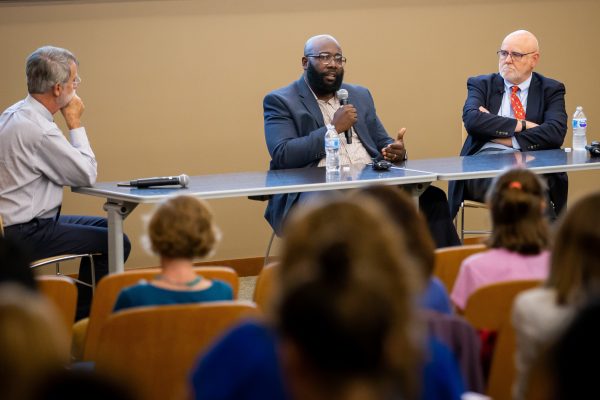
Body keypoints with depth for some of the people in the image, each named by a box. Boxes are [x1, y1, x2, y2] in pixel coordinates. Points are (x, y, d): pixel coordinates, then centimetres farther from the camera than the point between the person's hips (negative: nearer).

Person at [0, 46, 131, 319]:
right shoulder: (37, 129, -25)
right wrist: (75, 123, -7)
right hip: (26, 234, -11)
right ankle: (81, 319, 5)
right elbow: (88, 175, -13)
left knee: (103, 226, 21)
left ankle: (81, 313, 26)